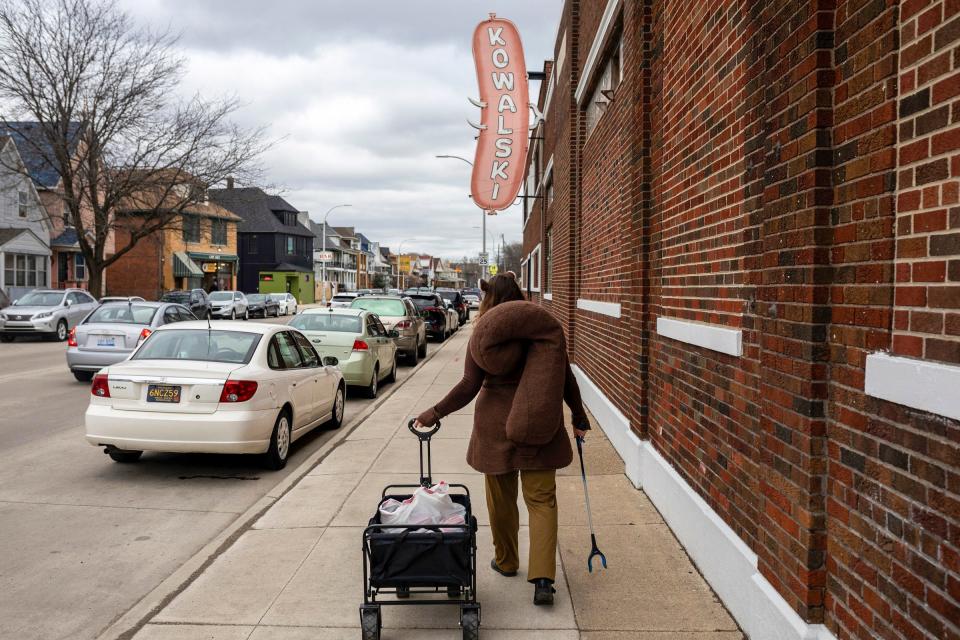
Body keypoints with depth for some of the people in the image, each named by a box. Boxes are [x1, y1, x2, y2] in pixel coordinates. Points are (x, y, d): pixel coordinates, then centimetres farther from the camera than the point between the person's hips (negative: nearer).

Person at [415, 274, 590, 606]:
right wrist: (579, 416, 14)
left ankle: (506, 561, 32)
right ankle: (542, 578, -4)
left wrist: (434, 413, 0)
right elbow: (565, 376, 3)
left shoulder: (483, 334, -5)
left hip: (496, 423, -1)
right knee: (541, 497, 6)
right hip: (540, 424, 1)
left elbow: (469, 386, -9)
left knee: (501, 497, 16)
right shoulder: (547, 328, 0)